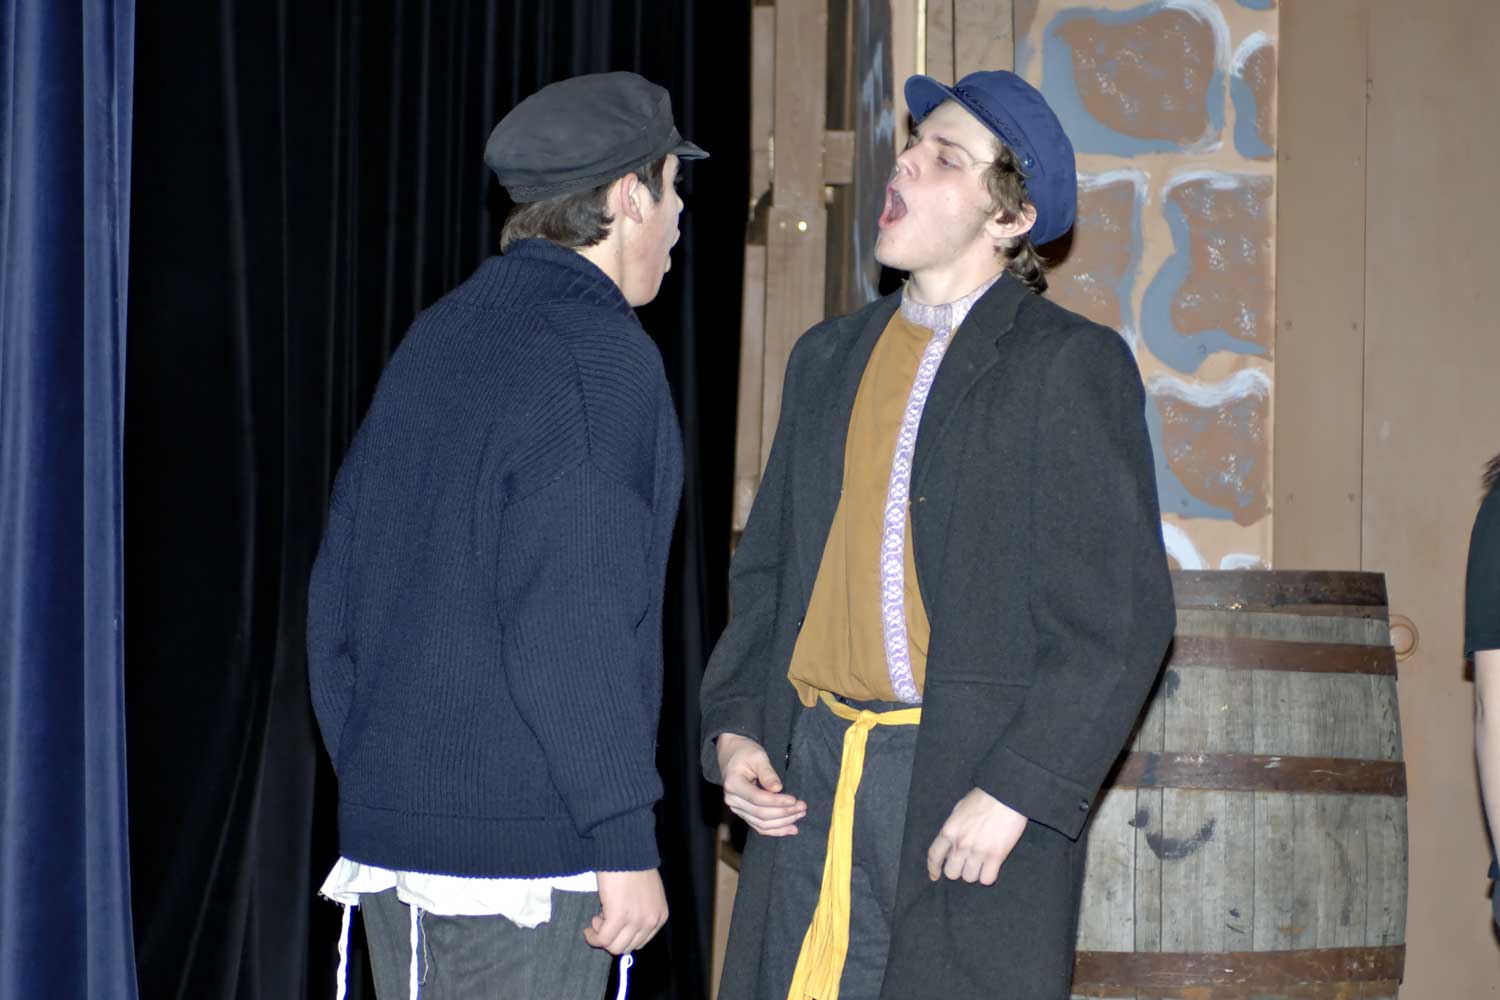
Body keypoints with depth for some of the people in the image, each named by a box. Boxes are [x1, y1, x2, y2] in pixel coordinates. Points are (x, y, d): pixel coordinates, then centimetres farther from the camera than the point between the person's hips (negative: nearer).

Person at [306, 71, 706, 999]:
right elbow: (567, 625, -20)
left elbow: (338, 584, 15)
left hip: (389, 822, 8)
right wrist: (626, 840, -16)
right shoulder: (599, 354, -13)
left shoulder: (437, 338, 13)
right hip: (523, 849, -8)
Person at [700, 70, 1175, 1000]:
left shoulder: (1072, 364, -3)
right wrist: (733, 726, 6)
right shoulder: (828, 357, 16)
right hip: (810, 776, 5)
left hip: (970, 786, -5)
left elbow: (1121, 616, -8)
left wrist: (1016, 793, -14)